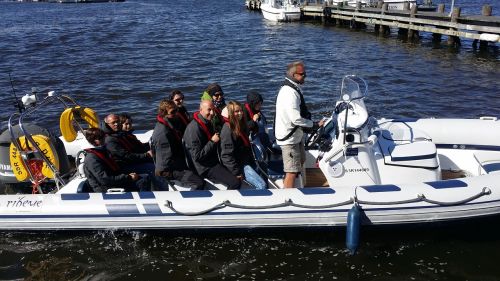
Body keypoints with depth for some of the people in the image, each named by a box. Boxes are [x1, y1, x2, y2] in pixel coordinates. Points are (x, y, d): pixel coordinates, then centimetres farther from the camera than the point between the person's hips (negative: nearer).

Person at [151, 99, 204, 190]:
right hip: (167, 171, -11)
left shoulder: (171, 125, 13)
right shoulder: (163, 132, -20)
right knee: (199, 182, -24)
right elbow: (168, 159, -22)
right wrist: (184, 165, -13)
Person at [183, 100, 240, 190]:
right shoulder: (194, 128, -20)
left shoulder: (208, 123, 12)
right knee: (235, 183, -22)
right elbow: (197, 156, -23)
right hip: (205, 168, -10)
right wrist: (212, 141, -20)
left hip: (213, 161, 10)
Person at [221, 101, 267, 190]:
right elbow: (227, 154, -18)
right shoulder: (228, 129, -14)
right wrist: (237, 173, -19)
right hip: (238, 165, -10)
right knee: (261, 186, -20)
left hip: (246, 162, 10)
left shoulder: (241, 126, 15)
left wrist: (253, 164, 10)